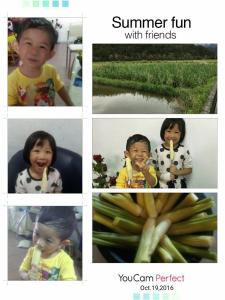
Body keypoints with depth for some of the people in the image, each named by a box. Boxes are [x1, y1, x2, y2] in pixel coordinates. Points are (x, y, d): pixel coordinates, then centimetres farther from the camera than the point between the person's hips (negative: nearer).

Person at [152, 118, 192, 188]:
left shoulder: (184, 151, -8)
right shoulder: (158, 150, -8)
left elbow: (189, 169, -1)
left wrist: (178, 172, -20)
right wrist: (162, 176, -20)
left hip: (179, 186, 0)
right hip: (162, 186, 0)